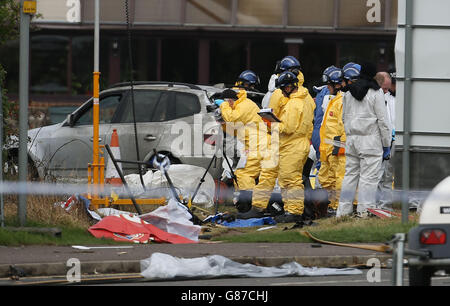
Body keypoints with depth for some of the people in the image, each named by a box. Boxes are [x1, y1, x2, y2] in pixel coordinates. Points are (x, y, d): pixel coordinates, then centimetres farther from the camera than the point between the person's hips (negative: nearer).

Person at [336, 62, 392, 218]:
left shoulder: (348, 93, 9)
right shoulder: (375, 94, -8)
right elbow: (382, 120, -7)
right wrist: (386, 143, -1)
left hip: (351, 139, 6)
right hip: (370, 140, -6)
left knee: (350, 175, 11)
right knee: (369, 177, -5)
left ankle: (343, 211, 13)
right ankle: (364, 210, -9)